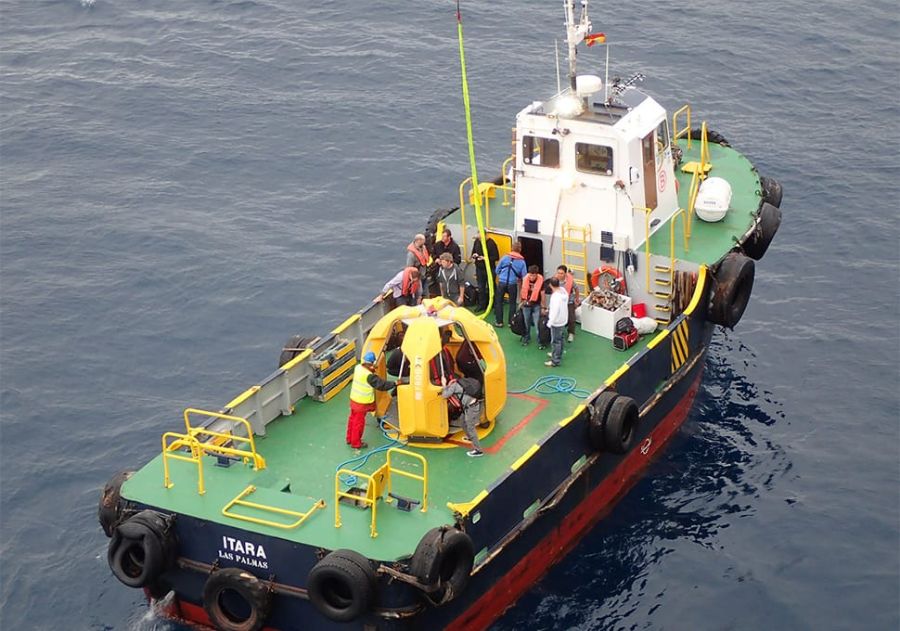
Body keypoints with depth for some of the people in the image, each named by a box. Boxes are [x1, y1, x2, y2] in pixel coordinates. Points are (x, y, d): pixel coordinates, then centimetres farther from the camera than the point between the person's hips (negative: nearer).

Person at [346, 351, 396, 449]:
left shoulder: (358, 367, -8)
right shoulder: (369, 376, -30)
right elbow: (381, 384, -26)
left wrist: (371, 370, -5)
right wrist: (394, 383, -19)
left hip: (354, 399, 8)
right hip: (361, 403, -8)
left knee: (352, 419, 23)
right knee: (359, 423, 8)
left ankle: (350, 439, 39)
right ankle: (356, 443, 22)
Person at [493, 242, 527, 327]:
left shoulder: (505, 258, -3)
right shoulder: (522, 261, -3)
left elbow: (497, 270, 5)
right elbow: (524, 276, -2)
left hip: (502, 283, 0)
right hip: (512, 284, 0)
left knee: (498, 301, 14)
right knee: (512, 303, 15)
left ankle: (499, 321, 16)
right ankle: (511, 322, 18)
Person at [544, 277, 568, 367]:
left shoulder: (556, 296, -30)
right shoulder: (563, 290, -3)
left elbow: (555, 311, -29)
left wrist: (549, 322, -19)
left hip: (556, 322, -9)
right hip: (563, 319, 9)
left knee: (555, 341, 2)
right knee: (560, 339, 25)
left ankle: (555, 361, 10)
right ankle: (557, 354, 43)